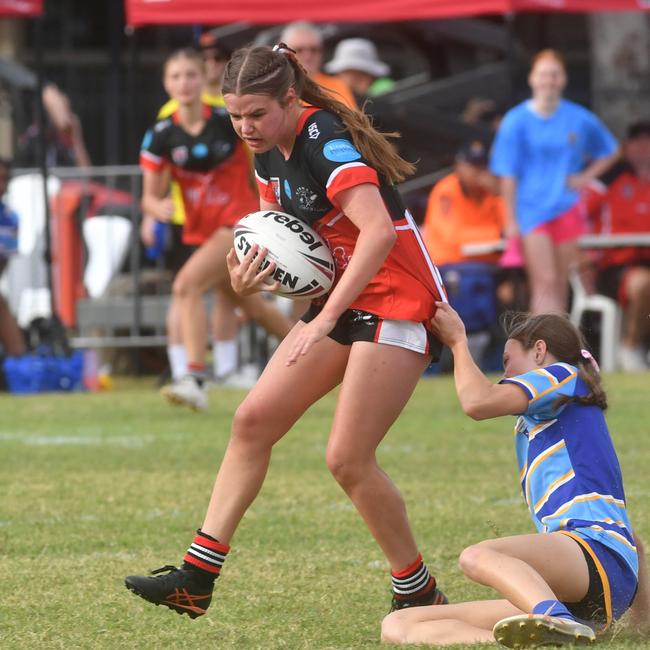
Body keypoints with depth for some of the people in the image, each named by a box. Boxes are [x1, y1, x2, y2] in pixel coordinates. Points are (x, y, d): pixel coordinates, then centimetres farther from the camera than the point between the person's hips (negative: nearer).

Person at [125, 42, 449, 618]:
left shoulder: (326, 140, -22)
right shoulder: (270, 151, 6)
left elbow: (378, 231, -33)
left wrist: (326, 318, -34)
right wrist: (249, 276, -3)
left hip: (396, 304, -9)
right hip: (341, 302, 9)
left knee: (348, 459, -13)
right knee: (253, 421, 3)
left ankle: (419, 593, 4)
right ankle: (196, 578, 5)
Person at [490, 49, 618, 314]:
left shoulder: (580, 119, 3)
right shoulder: (516, 121, -3)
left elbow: (608, 152, 19)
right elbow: (508, 175, -2)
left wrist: (586, 177, 2)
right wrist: (511, 220, -6)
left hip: (567, 209, 3)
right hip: (531, 210, -3)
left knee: (560, 283, 6)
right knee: (544, 282, -13)